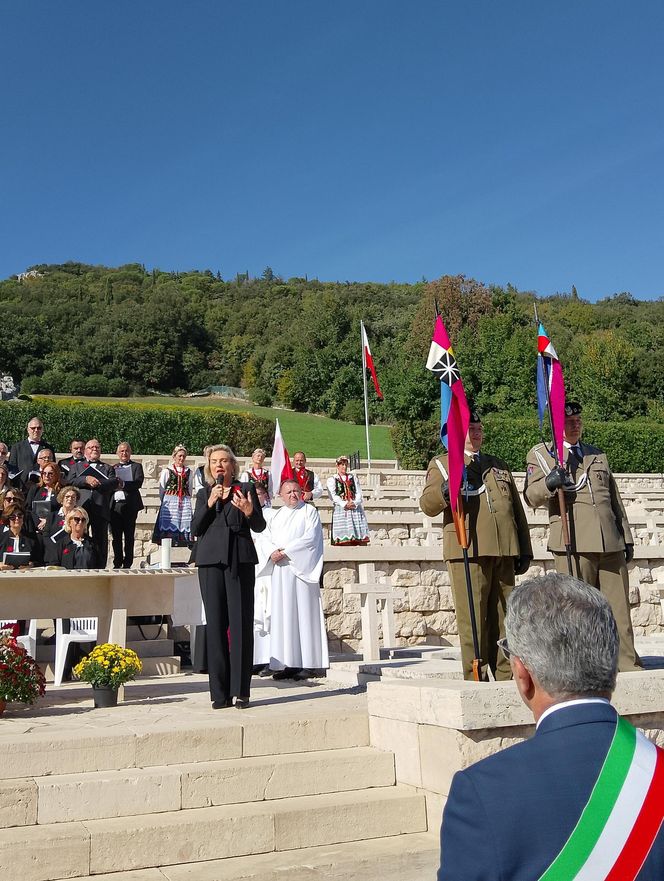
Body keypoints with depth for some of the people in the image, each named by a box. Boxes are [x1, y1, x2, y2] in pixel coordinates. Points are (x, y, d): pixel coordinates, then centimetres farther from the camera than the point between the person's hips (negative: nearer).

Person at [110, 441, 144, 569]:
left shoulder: (136, 466, 8)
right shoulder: (113, 468, 18)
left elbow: (138, 482, -9)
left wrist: (124, 484, -20)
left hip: (130, 505, -3)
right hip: (115, 505, 3)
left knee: (129, 536, -1)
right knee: (116, 536, 4)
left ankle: (127, 564, 3)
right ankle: (117, 563, 12)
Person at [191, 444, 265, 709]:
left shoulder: (246, 489, 10)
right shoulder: (204, 493, 17)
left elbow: (260, 526, 5)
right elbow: (195, 529, 6)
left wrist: (249, 511, -15)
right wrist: (209, 504, -7)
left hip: (240, 560, -2)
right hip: (211, 560, 2)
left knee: (241, 623, -5)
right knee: (215, 624, 1)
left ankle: (240, 691, 0)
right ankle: (219, 693, 6)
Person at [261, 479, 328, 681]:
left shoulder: (309, 512, 3)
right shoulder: (277, 516, 20)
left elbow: (310, 538, -9)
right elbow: (269, 539, 12)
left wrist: (285, 551, -13)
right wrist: (273, 552, -10)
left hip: (301, 569, -5)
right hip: (280, 570, 5)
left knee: (303, 612, -6)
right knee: (283, 615, 1)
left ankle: (308, 664, -5)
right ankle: (288, 663, 3)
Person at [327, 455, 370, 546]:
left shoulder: (353, 478, 19)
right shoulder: (332, 479, 10)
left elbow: (359, 493, 10)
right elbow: (333, 495, -3)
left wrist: (354, 503, -10)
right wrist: (344, 504, -15)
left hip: (355, 508, 3)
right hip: (340, 509, -3)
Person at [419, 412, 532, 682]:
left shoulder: (499, 465, 24)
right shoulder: (442, 464, 9)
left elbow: (517, 510, 22)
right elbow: (427, 504, -5)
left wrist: (524, 549, 16)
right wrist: (445, 490, -25)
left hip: (504, 552, 5)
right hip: (467, 551, -5)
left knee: (503, 617, 7)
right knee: (473, 618, -5)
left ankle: (506, 676, 14)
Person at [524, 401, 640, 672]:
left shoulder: (599, 454, 25)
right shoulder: (541, 453, 10)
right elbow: (531, 496, -2)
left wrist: (626, 536, 21)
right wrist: (549, 482, -23)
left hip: (611, 543, 5)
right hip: (573, 543, -4)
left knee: (619, 607, 4)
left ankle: (628, 665, 9)